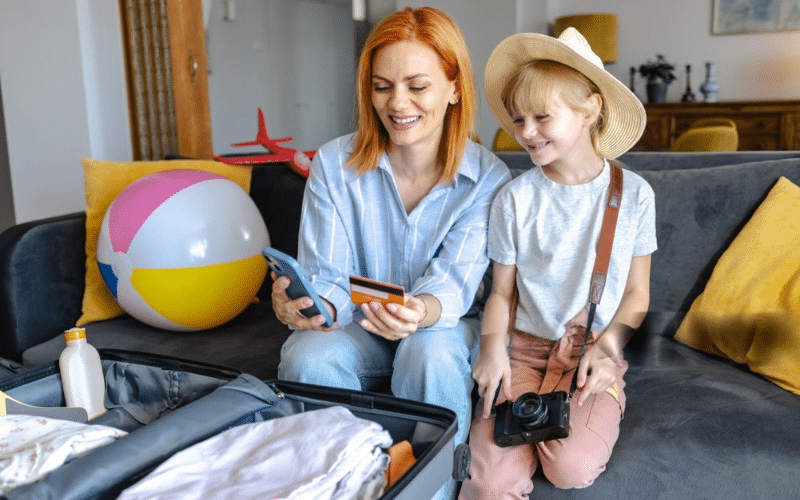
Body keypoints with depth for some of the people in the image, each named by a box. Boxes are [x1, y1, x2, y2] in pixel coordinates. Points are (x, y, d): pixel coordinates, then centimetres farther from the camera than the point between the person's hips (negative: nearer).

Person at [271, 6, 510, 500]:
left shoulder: (488, 178, -10)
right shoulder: (334, 164, -7)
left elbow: (453, 282, -20)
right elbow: (326, 277, -11)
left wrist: (421, 311, -45)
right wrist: (306, 304, -36)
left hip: (446, 328, -1)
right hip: (357, 328, 2)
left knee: (430, 353, -35)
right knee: (308, 358, -30)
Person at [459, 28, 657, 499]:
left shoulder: (634, 194, -1)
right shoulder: (515, 198, -1)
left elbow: (637, 294, 6)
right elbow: (503, 292, 4)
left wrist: (607, 347, -10)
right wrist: (493, 345, -14)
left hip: (595, 351, 1)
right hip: (524, 349, -1)